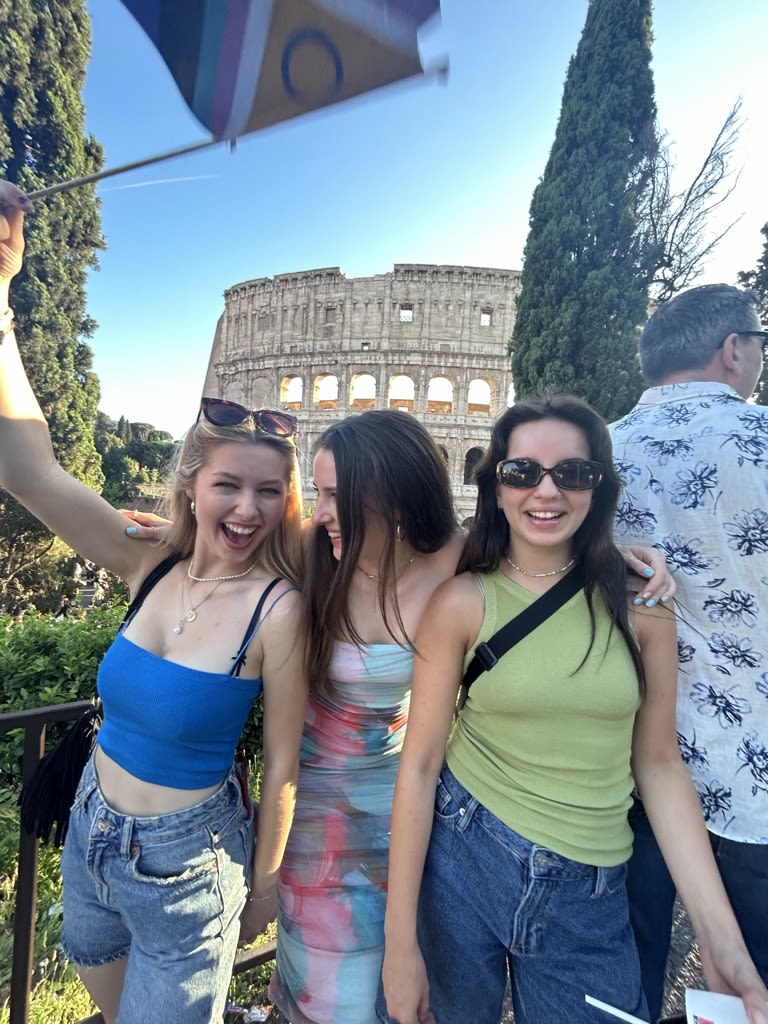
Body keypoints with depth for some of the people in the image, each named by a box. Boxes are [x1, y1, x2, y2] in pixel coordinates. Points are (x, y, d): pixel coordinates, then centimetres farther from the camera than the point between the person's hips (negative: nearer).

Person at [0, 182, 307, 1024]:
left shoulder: (279, 610, -25)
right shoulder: (151, 568, -13)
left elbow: (281, 766, -15)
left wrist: (263, 886, -2)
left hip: (184, 861, -5)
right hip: (89, 829, 5)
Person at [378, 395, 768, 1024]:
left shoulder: (639, 601, -6)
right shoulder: (462, 601, -13)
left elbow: (658, 763, 1)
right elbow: (420, 764, -10)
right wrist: (400, 940, -7)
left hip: (591, 897, 2)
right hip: (462, 859, -1)